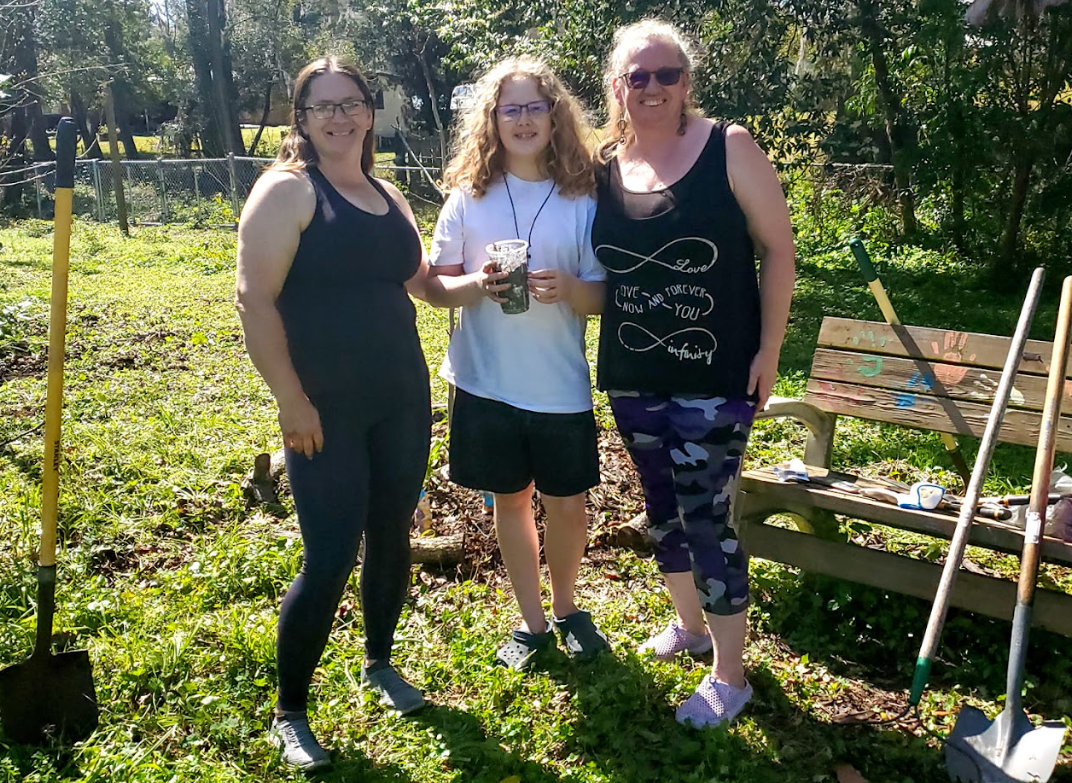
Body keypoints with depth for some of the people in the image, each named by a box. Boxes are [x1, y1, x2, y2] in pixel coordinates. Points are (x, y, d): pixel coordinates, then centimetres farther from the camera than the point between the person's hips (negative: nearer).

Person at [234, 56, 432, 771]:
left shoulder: (389, 197, 12)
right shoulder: (288, 189, -7)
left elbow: (420, 280, 25)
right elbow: (255, 300, -14)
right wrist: (291, 402, -18)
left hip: (402, 401, 6)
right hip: (326, 413, -6)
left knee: (392, 538, 15)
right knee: (330, 560, -4)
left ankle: (380, 663, 38)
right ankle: (290, 712, 17)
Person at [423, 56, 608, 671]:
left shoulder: (582, 200, -2)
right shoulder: (468, 198, 0)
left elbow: (603, 296, -1)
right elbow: (437, 287, 2)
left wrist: (569, 289, -23)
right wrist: (477, 285, -19)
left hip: (561, 385, -1)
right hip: (487, 383, 1)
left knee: (568, 504, 8)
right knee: (510, 500, 12)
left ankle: (567, 609, 35)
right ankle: (532, 621, 32)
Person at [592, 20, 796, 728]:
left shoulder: (729, 148, -8)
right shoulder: (603, 167, 4)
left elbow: (778, 250, -6)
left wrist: (769, 349, -9)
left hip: (714, 378, -5)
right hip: (632, 377, 5)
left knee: (706, 520, -2)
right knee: (662, 509, 18)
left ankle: (730, 676, 16)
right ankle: (690, 623, 42)